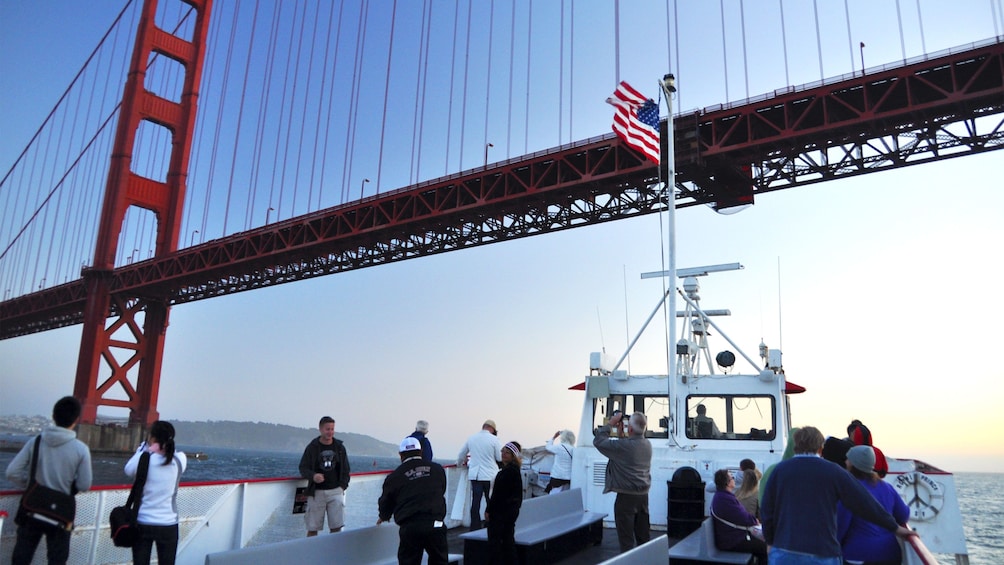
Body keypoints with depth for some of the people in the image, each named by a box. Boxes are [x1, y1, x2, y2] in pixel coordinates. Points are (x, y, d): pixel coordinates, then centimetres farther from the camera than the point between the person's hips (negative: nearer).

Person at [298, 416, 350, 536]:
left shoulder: (339, 447, 8)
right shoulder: (312, 447, 2)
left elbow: (345, 469, 13)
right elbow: (303, 468, 2)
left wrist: (343, 486, 1)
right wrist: (313, 476, -17)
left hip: (336, 491, 1)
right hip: (316, 492, -1)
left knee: (336, 527, -3)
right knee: (312, 528, 1)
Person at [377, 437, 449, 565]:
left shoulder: (395, 476, 4)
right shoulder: (437, 469, 10)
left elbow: (386, 501, 16)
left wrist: (384, 516, 39)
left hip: (409, 527, -2)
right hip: (435, 525, 2)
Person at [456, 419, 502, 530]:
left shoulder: (471, 438, 6)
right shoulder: (493, 439, -8)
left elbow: (461, 455, 18)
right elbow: (500, 458, -5)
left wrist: (460, 463, 39)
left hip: (474, 474, 3)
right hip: (490, 475, -3)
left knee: (475, 503, 6)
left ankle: (475, 528, 6)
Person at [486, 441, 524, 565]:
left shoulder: (507, 471, -20)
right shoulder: (516, 470, 9)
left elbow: (498, 493, -20)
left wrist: (489, 510, -13)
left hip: (501, 510, -9)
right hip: (512, 509, 9)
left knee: (494, 540, 0)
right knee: (508, 538, 15)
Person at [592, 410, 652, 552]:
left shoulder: (623, 445, -20)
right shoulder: (647, 445, 3)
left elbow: (598, 441, -12)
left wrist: (611, 424, -6)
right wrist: (622, 430, 13)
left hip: (627, 496, -7)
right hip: (643, 495, 7)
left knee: (626, 538, 1)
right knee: (643, 536, 15)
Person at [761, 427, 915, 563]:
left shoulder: (780, 470, 4)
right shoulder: (833, 472, 1)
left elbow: (766, 510, 5)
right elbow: (864, 502, 4)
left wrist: (770, 541, 18)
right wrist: (894, 526, 17)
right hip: (823, 554, -1)